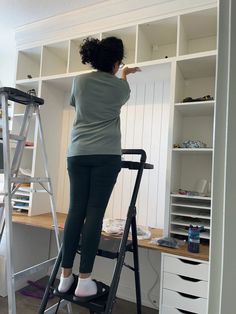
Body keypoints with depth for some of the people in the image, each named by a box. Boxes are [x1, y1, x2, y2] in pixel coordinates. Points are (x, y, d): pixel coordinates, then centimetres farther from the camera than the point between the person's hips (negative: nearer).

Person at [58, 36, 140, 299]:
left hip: (78, 154, 3)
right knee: (94, 213, -2)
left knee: (75, 211, 5)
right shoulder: (121, 86, 7)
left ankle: (65, 276, 12)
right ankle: (84, 280, 5)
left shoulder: (80, 81, 10)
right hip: (107, 155, -2)